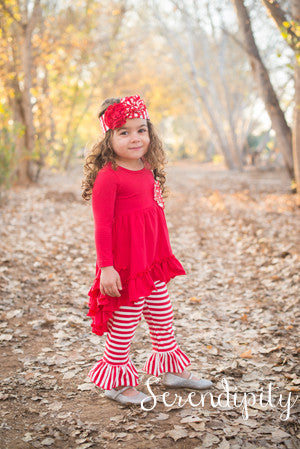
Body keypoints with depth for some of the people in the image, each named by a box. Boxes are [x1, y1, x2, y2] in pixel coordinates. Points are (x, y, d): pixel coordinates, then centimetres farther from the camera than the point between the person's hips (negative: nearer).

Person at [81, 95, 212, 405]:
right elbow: (102, 226, -19)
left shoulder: (148, 170, 7)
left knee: (162, 316, 20)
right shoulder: (107, 177, -18)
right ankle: (117, 384, 21)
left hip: (153, 261, 9)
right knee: (125, 321, 3)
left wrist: (163, 255, 19)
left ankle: (172, 371, 38)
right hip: (125, 264, -9)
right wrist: (106, 266, -21)